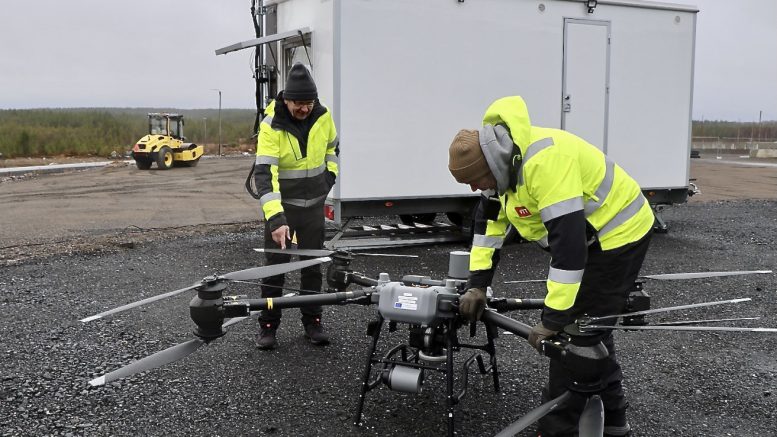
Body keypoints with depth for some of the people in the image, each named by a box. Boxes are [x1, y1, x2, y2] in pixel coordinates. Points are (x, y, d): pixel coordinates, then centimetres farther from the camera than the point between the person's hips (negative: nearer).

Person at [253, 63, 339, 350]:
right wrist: (275, 218, -40)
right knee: (275, 264, 2)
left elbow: (332, 146, 14)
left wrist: (330, 174, 0)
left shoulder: (323, 116, -9)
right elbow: (263, 173, -31)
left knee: (313, 264, 10)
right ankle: (267, 326, 15)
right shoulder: (271, 126, -23)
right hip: (282, 205, -3)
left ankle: (312, 322, 22)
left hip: (314, 205, 4)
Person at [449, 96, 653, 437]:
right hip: (591, 236, 10)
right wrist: (477, 283, -1)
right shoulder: (503, 157, -3)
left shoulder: (543, 161, -34)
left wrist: (553, 319, -32)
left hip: (617, 234, -10)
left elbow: (568, 241, -35)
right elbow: (489, 219, 5)